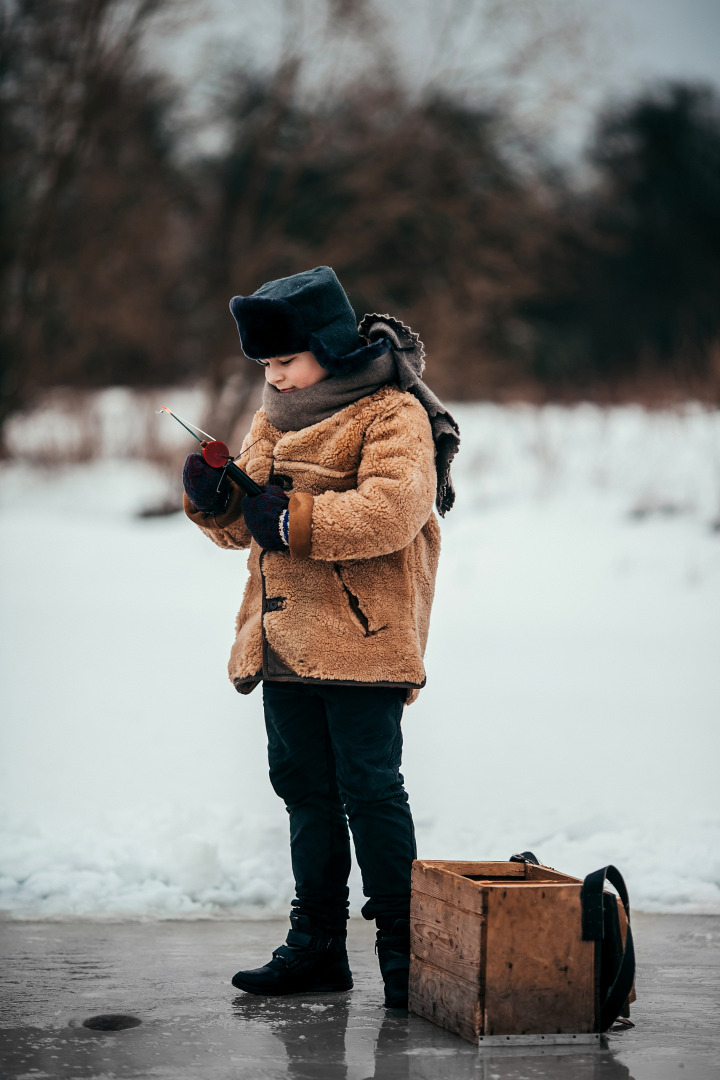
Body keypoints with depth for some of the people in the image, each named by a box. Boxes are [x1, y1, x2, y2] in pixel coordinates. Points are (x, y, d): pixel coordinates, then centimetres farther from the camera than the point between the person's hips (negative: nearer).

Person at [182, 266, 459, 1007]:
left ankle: (401, 945, 3)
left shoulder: (393, 416, -8)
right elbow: (243, 528, 20)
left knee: (369, 788, -6)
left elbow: (391, 509, -24)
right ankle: (317, 942, 21)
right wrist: (213, 501, -2)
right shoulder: (271, 423, 16)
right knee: (305, 788, 12)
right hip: (284, 640, 8)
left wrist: (293, 522, -23)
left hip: (364, 640, -8)